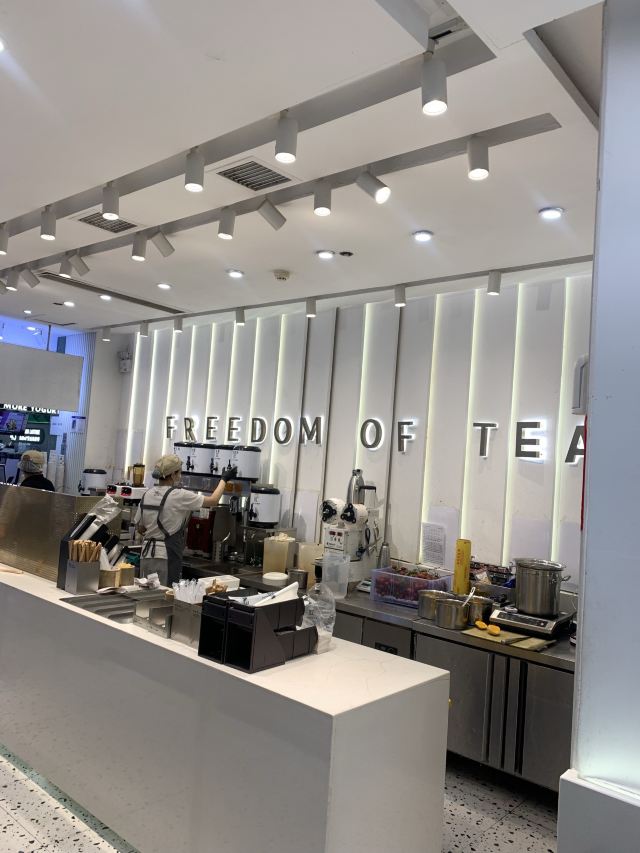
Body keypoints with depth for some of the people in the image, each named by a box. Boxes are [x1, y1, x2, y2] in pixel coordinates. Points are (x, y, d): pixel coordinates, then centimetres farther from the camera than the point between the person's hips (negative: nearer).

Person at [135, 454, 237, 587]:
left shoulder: (147, 494, 8)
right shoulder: (179, 496, -11)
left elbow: (140, 528, 16)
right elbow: (213, 500, -3)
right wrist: (224, 479, 11)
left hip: (146, 555, 7)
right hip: (166, 556, -7)